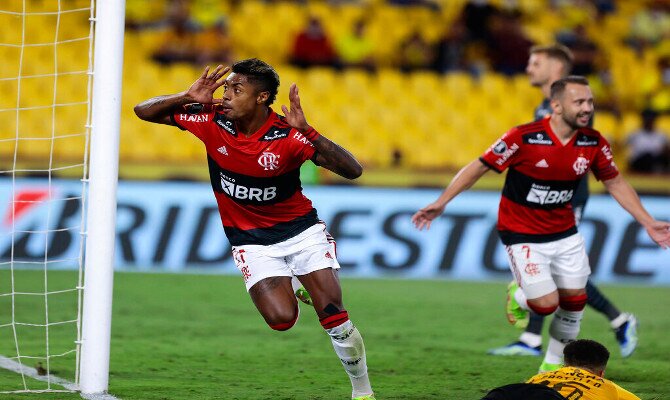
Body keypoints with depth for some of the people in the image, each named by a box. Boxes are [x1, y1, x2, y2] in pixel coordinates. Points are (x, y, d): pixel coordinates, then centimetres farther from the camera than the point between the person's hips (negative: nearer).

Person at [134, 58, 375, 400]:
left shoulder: (288, 136, -20)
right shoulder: (212, 121, -12)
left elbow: (352, 170, -27)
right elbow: (144, 111, -5)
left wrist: (306, 131, -37)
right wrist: (187, 97, -23)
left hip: (301, 230, -1)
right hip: (252, 240, 1)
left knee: (333, 315, -11)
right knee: (281, 319, -20)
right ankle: (285, 287, 18)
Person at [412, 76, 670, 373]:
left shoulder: (593, 142, -8)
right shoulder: (524, 137, -22)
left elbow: (615, 183, 7)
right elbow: (478, 167, -14)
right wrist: (441, 202, -18)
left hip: (565, 234, 5)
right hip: (523, 235, -5)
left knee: (574, 300, 5)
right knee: (546, 304, -12)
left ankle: (553, 365, 29)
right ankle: (518, 296, 26)